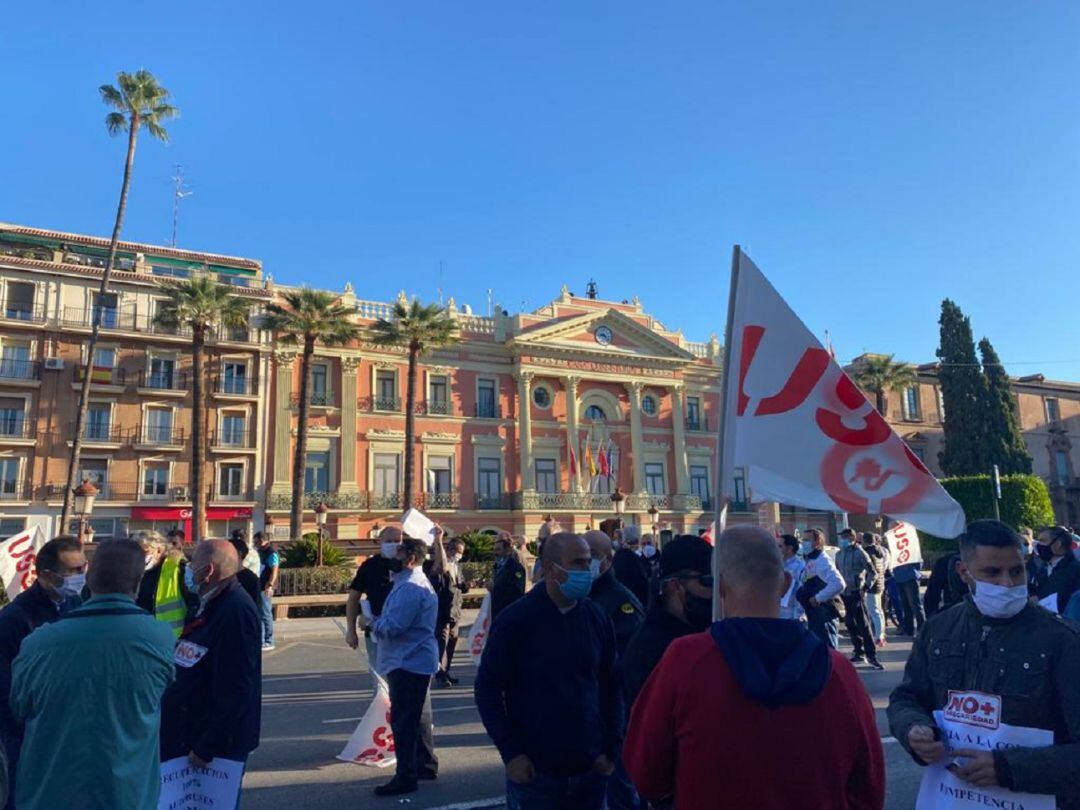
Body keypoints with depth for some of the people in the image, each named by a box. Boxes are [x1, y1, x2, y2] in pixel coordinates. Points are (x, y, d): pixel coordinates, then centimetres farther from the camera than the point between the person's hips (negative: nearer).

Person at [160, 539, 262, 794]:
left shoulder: (236, 612, -24)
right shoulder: (211, 605, 9)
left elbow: (234, 690, -27)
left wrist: (206, 749, -23)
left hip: (216, 746, -9)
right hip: (184, 736, 9)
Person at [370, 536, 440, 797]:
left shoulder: (409, 588, -22)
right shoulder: (416, 583, 14)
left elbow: (393, 627, -25)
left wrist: (373, 623, -7)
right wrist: (379, 621, 5)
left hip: (408, 663, -11)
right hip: (419, 661, 11)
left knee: (403, 720, -3)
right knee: (418, 716, 20)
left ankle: (406, 777, 5)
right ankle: (426, 765, 32)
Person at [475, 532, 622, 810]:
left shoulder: (597, 619, 1)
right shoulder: (516, 620, -11)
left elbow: (610, 687, 7)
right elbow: (487, 689, -8)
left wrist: (612, 749, 2)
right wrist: (511, 754, -11)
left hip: (591, 770, 4)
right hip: (535, 772, -3)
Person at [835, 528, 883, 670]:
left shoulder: (859, 553, -7)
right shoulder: (839, 554, 10)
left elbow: (873, 573, -8)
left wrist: (865, 588, -15)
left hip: (856, 594, -6)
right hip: (844, 594, 6)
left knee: (863, 625, -7)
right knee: (850, 624, 10)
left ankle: (871, 655, -3)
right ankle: (859, 652, 21)